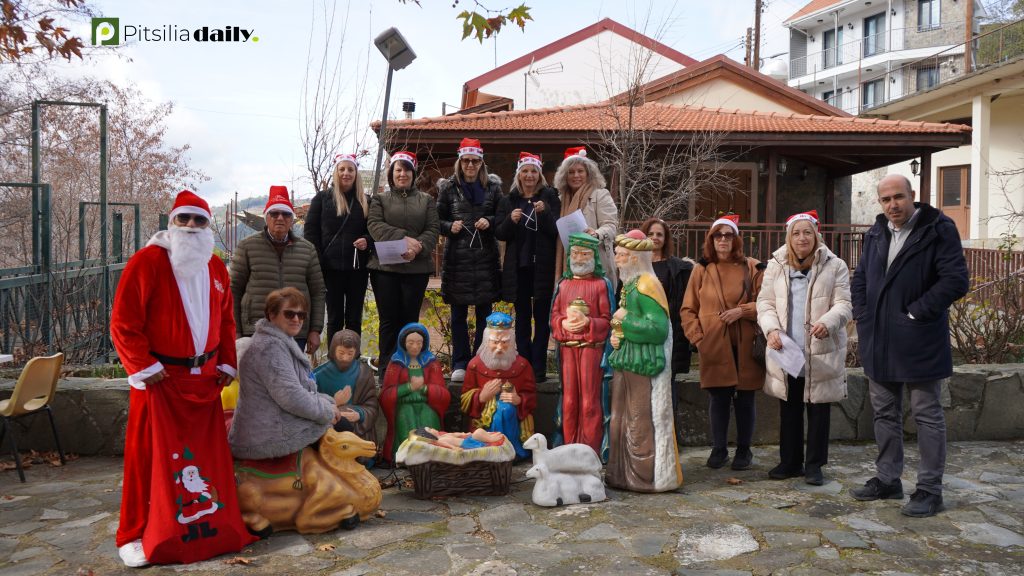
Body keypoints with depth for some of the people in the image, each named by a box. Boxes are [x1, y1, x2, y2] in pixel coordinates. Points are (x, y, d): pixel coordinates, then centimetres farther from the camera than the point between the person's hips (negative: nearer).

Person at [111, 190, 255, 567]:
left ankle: (208, 524, 23)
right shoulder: (147, 261, -9)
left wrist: (226, 363, 11)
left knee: (208, 452, 10)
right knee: (151, 455, 1)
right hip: (160, 377, -5)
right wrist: (145, 367, -14)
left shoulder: (215, 267, 10)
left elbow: (226, 320, 18)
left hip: (205, 377, 5)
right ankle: (135, 536, 13)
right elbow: (123, 322, -11)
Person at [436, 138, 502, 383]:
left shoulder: (493, 186, 7)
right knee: (458, 314, 4)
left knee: (484, 312, 5)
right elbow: (438, 220, 7)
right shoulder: (448, 187, 5)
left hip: (486, 257, 1)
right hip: (457, 258, 0)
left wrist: (489, 222, -9)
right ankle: (460, 364, 12)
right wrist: (450, 226, -12)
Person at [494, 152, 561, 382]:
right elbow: (500, 234, 7)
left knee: (542, 318, -1)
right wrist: (510, 220, -13)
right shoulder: (510, 200, 11)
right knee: (522, 318, 6)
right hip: (518, 267, 3)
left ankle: (539, 369, 3)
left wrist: (544, 212, -20)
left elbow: (557, 231, -4)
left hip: (543, 266, -3)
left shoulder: (550, 197, 3)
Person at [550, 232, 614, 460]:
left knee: (590, 401, -1)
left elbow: (607, 320, -3)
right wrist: (564, 323, -11)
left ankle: (591, 452, 8)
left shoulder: (602, 284, 0)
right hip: (567, 349, 4)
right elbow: (554, 316, 10)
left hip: (592, 349, -4)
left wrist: (587, 322, -19)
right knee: (569, 400, 8)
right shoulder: (563, 285, 12)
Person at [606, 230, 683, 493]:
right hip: (626, 360, 9)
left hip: (643, 363, -9)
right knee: (621, 419, 13)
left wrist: (625, 319, -15)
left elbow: (658, 328, -21)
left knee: (640, 421, -1)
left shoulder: (646, 285, -14)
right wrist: (616, 335, 4)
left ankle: (646, 476, 11)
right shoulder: (629, 284, 13)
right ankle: (623, 474, 23)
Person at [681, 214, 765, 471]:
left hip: (745, 347, 0)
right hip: (714, 348, 1)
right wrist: (698, 338, -4)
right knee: (719, 399, 7)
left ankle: (744, 450, 25)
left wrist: (742, 310, -15)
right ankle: (719, 450, 22)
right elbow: (688, 310, 6)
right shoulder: (701, 270, 5)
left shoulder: (752, 268, 2)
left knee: (744, 399, 8)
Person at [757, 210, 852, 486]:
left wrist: (828, 322, -25)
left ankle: (814, 464, 19)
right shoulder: (776, 265, 6)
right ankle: (790, 461, 25)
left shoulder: (835, 266, -1)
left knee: (818, 410, 6)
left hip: (821, 352, -2)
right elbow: (765, 302, 5)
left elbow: (844, 304, -5)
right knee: (789, 410, 12)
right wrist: (771, 329, -13)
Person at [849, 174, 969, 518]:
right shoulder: (876, 234, 11)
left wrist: (916, 313, -16)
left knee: (927, 415, 3)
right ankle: (888, 479, 28)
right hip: (879, 343, 7)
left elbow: (955, 280, -15)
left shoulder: (938, 229, -8)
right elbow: (860, 279, 20)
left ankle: (930, 489, 13)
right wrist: (864, 317, 7)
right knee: (884, 413, 15)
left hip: (918, 343, -6)